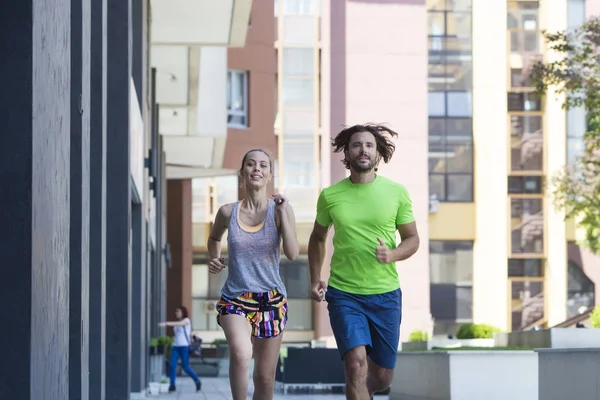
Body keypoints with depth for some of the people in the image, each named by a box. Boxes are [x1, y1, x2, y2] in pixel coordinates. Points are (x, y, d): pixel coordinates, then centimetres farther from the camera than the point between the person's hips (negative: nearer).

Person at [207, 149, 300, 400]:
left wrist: (282, 213, -20)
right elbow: (214, 238, 21)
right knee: (241, 354, -32)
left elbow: (292, 254, -16)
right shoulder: (228, 212, -1)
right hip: (235, 298, -1)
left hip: (271, 299, 1)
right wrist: (214, 259, 3)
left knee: (265, 377, 9)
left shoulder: (280, 210, -4)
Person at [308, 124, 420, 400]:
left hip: (386, 295, 1)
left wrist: (392, 255, -15)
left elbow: (412, 238, 6)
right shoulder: (329, 196, 0)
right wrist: (315, 279, 6)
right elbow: (318, 238, 16)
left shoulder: (396, 192, -1)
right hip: (343, 295, -1)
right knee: (356, 364, -19)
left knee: (382, 377, 11)